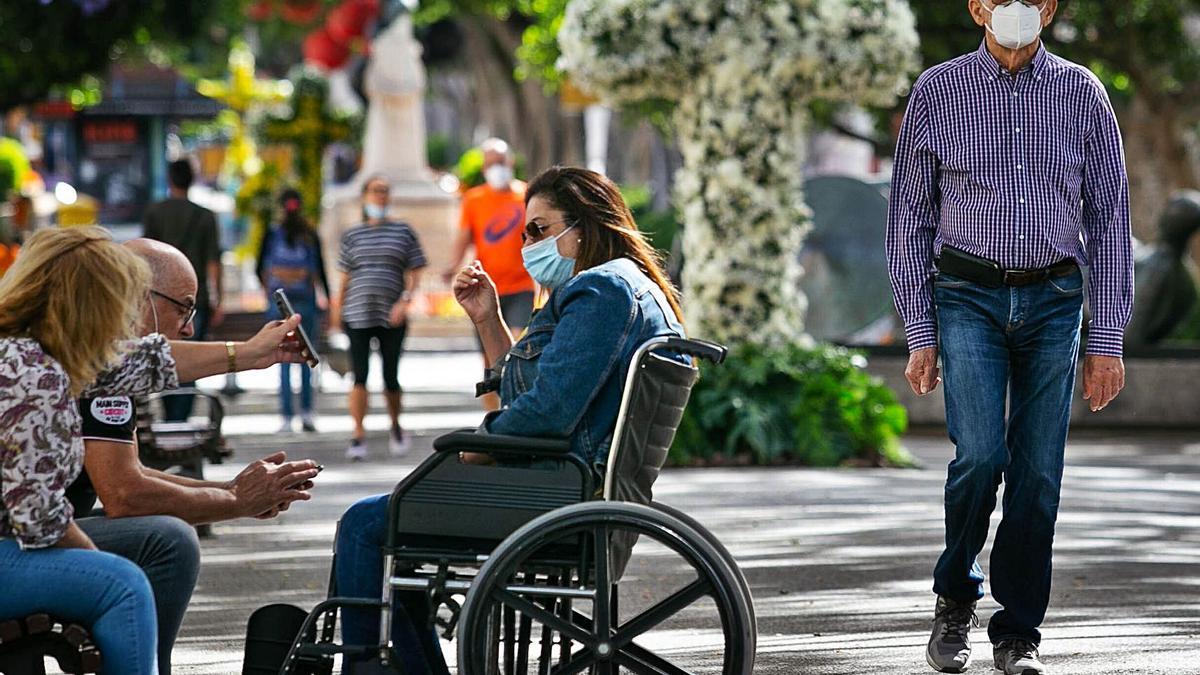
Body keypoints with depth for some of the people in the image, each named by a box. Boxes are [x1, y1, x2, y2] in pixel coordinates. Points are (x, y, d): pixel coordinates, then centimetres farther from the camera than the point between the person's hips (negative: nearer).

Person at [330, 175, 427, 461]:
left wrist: (405, 300, -10)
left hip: (391, 317, 0)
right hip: (357, 315, 0)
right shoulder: (352, 235, 10)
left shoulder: (403, 232, 6)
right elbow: (345, 275, 15)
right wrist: (337, 308, 11)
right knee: (359, 376, -9)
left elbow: (414, 272, 4)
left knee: (391, 377, 4)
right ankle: (358, 436, -8)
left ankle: (396, 426, 30)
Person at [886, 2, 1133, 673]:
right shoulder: (937, 91, 3)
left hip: (1055, 299, 1)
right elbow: (909, 217, 6)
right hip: (969, 296, -1)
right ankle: (955, 598, 8)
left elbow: (1110, 220, 7)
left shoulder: (1082, 93, 6)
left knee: (1039, 473, 0)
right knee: (980, 454, -15)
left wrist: (1107, 340, 2)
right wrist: (920, 334, 0)